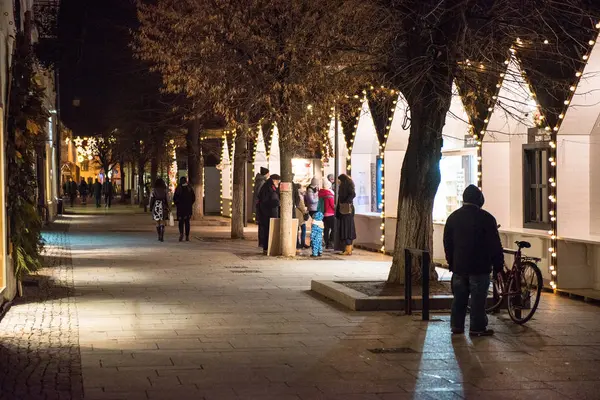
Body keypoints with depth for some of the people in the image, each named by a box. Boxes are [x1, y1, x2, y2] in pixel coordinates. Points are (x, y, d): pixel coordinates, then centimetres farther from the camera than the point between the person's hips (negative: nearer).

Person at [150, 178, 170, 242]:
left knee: (157, 222, 15)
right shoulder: (164, 190, -2)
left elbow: (151, 199, 0)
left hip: (156, 206, 1)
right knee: (162, 223, -1)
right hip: (163, 207, -1)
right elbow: (167, 199, -2)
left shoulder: (154, 190, 0)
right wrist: (168, 208, 5)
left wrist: (151, 208, 8)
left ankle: (159, 236, 21)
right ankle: (162, 237, -15)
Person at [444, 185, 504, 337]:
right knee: (478, 299, -1)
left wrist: (451, 262, 23)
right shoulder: (486, 218, -10)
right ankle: (477, 327, 1)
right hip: (479, 267, -5)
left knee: (459, 297, 12)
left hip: (458, 266, 5)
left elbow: (447, 243, 14)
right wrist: (498, 265, 0)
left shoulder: (453, 217, 7)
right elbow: (495, 245, -9)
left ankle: (456, 325, 16)